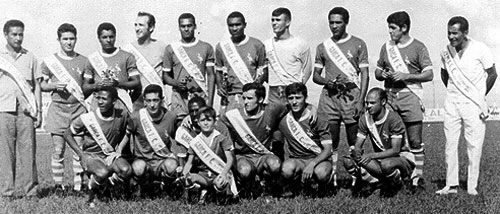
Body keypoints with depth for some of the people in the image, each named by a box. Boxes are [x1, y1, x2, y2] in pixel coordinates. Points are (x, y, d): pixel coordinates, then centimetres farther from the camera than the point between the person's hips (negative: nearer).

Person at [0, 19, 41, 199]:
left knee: (27, 148, -3)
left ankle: (28, 189, 0)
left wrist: (38, 111, 5)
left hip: (26, 109, 0)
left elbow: (36, 86, 12)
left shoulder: (30, 58, 13)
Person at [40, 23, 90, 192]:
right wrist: (54, 86, -9)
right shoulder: (50, 62, 5)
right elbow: (41, 85, 9)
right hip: (58, 108, -1)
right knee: (58, 150, 0)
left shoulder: (84, 62, 7)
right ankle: (58, 185, 8)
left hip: (78, 108, 1)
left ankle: (78, 186, 6)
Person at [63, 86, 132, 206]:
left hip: (110, 155, 3)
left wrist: (120, 147, -1)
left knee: (126, 171, -29)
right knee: (102, 173, -36)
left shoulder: (122, 115, -7)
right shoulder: (87, 118, -13)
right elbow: (67, 134, 0)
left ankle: (104, 185, 0)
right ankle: (92, 195, -4)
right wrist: (81, 154, -7)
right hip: (91, 156, -3)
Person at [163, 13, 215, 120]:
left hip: (201, 96, 0)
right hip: (179, 96, 0)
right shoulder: (171, 49, 7)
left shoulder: (206, 48, 7)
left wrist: (210, 101, -3)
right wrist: (176, 83, -10)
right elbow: (165, 75, 12)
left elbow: (210, 75, 6)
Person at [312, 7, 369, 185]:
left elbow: (364, 74, 1)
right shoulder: (323, 47, 11)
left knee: (354, 141, 0)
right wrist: (327, 81, -9)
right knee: (331, 140, 1)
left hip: (351, 94, -2)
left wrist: (361, 100, -8)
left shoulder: (358, 44, 4)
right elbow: (315, 75, 13)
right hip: (329, 96, 2)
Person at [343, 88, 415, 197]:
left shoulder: (394, 118, -21)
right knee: (348, 161, -18)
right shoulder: (365, 118, -4)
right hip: (380, 158, 4)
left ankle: (397, 185, -6)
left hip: (402, 158, -4)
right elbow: (358, 145, -3)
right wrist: (356, 151, -28)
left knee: (386, 164, -41)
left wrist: (372, 155, -34)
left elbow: (395, 150, -24)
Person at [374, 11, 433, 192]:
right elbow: (377, 71, 21)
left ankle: (417, 179, 3)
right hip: (390, 97, 4)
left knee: (415, 141, -3)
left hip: (410, 96, -4)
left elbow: (429, 75, -4)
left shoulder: (418, 47, 0)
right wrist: (382, 74, -3)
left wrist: (406, 76, -14)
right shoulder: (386, 47, 14)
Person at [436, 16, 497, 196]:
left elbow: (492, 74, 0)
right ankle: (451, 185, 8)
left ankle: (472, 186, 5)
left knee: (474, 145, -1)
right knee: (450, 144, 2)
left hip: (473, 105, -3)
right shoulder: (446, 52, 1)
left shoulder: (479, 49, -10)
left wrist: (480, 96, 3)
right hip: (452, 103, 4)